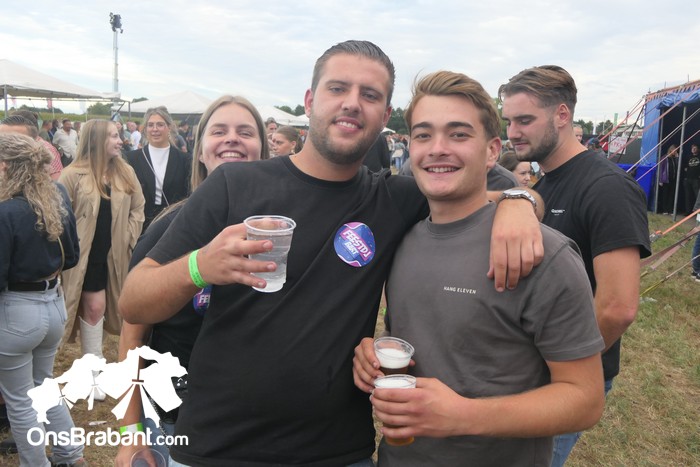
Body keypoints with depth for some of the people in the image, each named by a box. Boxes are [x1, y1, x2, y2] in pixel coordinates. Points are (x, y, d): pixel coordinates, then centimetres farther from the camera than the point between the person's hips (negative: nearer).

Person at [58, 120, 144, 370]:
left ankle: (93, 363, 31)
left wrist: (129, 239, 0)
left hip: (115, 254, 4)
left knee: (103, 306, 14)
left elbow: (137, 209, 8)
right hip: (86, 255, -4)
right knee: (94, 307, -2)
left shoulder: (126, 172, 3)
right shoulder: (73, 175, -10)